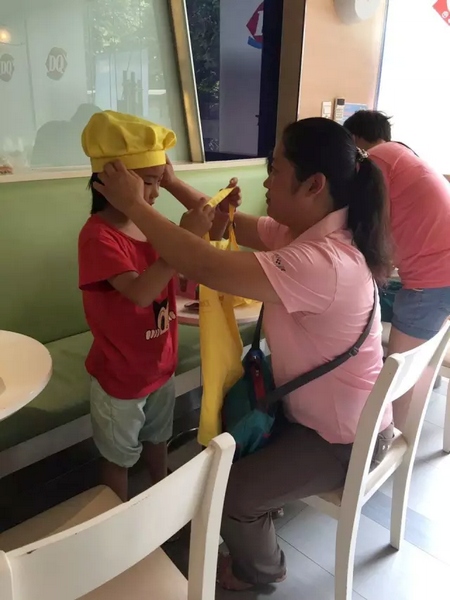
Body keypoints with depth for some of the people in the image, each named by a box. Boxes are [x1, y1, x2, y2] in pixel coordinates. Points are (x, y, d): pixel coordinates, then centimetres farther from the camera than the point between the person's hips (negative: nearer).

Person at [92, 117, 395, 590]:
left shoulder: (322, 263, -37)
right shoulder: (309, 230, -7)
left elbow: (206, 268, -41)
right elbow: (234, 224, 2)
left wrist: (135, 205, -30)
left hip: (341, 438, -9)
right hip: (319, 409, 9)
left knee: (228, 492, -3)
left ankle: (258, 570, 30)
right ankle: (266, 503, 46)